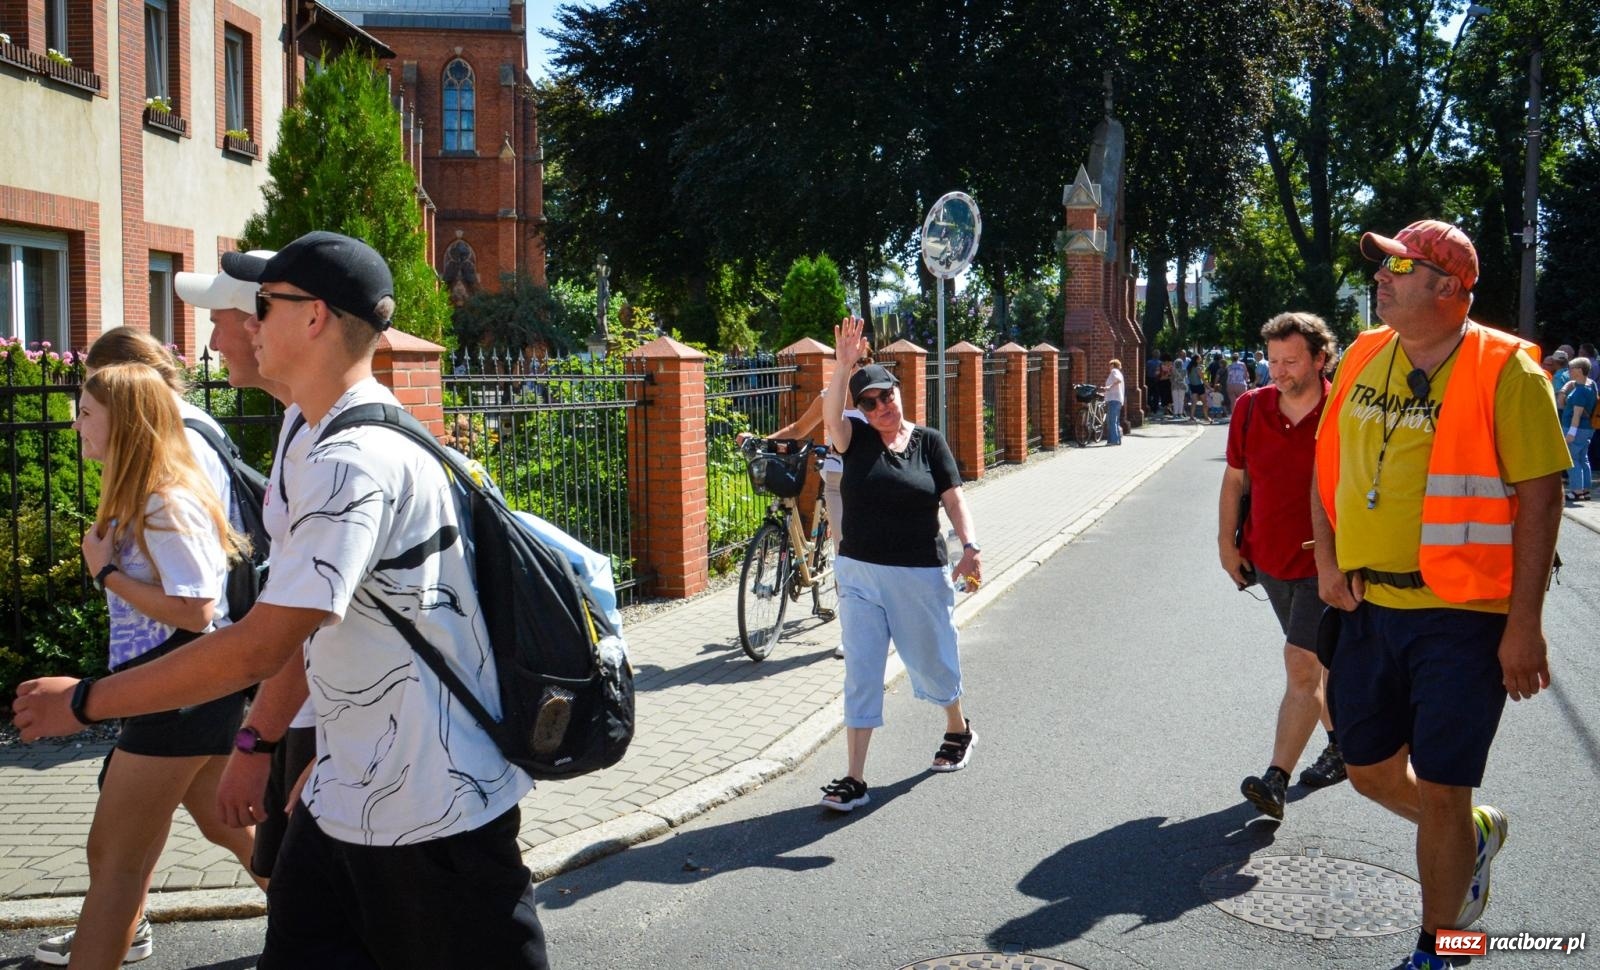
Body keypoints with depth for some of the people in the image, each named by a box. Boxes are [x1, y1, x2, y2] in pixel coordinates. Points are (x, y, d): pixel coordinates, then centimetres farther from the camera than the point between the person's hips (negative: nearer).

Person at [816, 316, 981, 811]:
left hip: (921, 575, -1)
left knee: (932, 660, 15)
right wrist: (844, 363, -36)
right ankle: (854, 779, 3)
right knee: (860, 673, 0)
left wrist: (970, 546, -17)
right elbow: (830, 414, -22)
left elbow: (953, 498, -3)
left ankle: (958, 729, 45)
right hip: (860, 573, 1)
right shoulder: (856, 438, -1)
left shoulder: (929, 442, 0)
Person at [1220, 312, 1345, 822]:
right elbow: (1235, 478, 10)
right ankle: (1342, 746, 39)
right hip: (1269, 559, 5)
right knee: (1316, 660, 20)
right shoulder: (1250, 408, -1)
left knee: (1300, 662, -12)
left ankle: (1276, 779, -12)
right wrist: (1227, 540, 5)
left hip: (1324, 564, -5)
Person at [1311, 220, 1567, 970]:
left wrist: (1524, 623, -16)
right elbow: (1328, 463, 15)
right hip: (1371, 605, 6)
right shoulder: (1362, 359, 5)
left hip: (1464, 614, -6)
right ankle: (1476, 831, 45)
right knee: (1372, 772, 15)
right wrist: (1328, 560, 3)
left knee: (1440, 791, 1)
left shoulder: (1504, 371, -12)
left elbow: (1540, 495, -13)